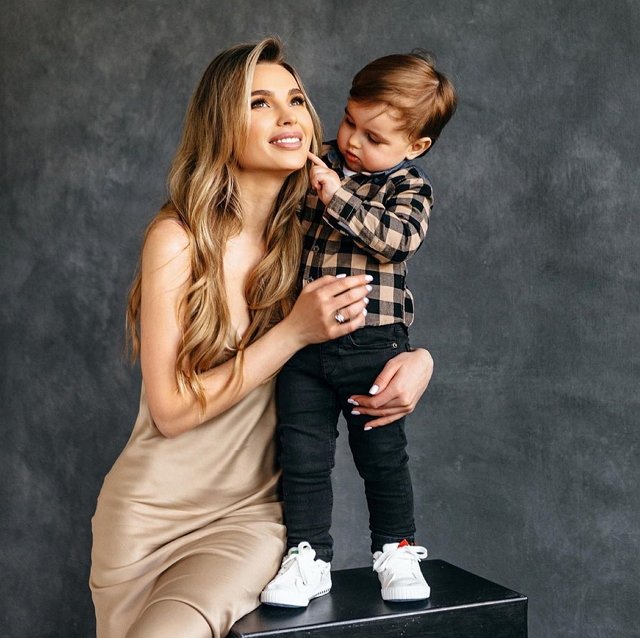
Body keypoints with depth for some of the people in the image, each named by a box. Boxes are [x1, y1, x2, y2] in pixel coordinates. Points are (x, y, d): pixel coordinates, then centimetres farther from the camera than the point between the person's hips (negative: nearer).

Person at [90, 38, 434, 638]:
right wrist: (294, 333, -22)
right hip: (154, 506, -1)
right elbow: (171, 410, -16)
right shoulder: (177, 238, -14)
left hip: (253, 515, 1)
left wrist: (419, 359, -14)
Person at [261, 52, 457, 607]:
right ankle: (308, 558, 16)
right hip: (305, 342, 3)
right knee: (303, 457, 3)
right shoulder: (321, 165, 10)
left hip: (373, 345, -3)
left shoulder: (410, 188, 0)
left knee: (383, 456, 7)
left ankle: (397, 551, 25)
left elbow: (397, 237, -21)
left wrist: (337, 196, -24)